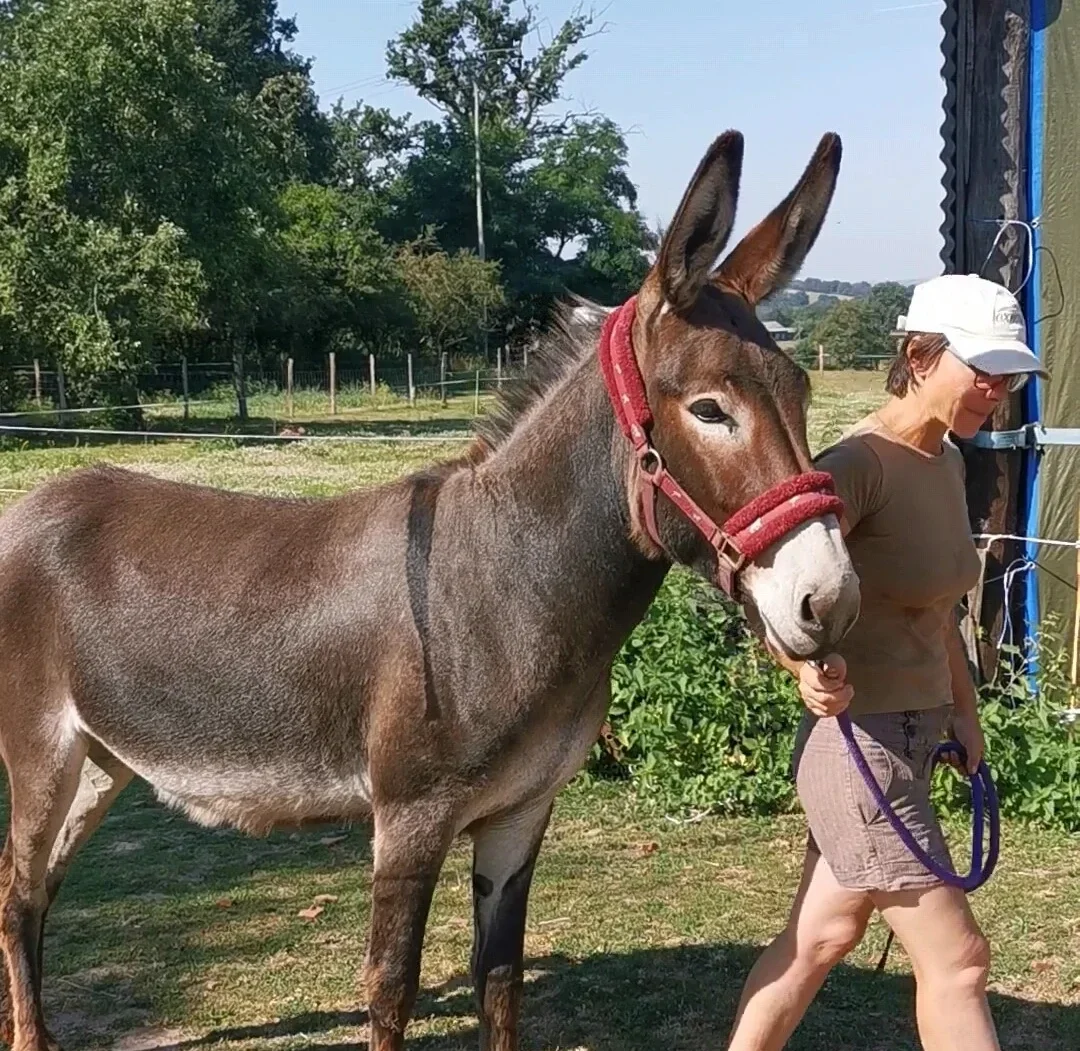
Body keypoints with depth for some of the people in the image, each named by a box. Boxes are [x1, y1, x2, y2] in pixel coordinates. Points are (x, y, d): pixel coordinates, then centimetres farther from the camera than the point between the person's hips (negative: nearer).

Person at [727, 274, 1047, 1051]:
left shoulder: (948, 462, 8)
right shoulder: (861, 463, -20)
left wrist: (963, 709, 20)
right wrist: (806, 669, -41)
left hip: (916, 732, 9)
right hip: (859, 741, -9)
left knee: (823, 935, 19)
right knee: (957, 959, -1)